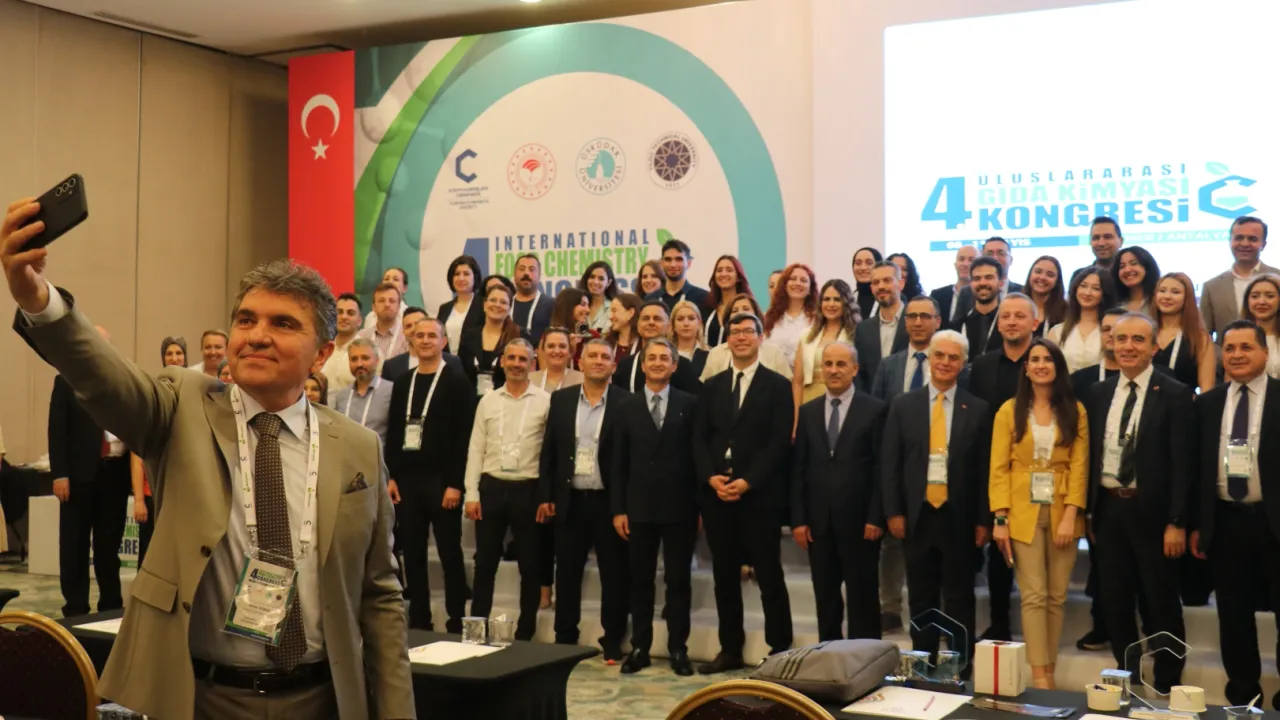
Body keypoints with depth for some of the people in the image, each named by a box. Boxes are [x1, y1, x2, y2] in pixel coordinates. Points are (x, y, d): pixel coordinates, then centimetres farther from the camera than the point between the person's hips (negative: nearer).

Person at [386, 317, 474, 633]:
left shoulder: (457, 382, -3)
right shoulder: (402, 383, 13)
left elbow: (464, 436, -9)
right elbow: (392, 433, 12)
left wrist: (455, 483, -14)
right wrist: (391, 476, 4)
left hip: (442, 480, -5)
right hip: (407, 480, 5)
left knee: (450, 554, 1)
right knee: (413, 555, 8)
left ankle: (456, 624, 8)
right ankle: (419, 622, 17)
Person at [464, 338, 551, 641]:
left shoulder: (546, 401, -3)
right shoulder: (488, 401, 7)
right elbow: (476, 450, 7)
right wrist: (472, 494, 0)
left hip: (528, 490, -2)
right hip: (492, 487, 2)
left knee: (530, 566, 7)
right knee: (484, 564, 8)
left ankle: (525, 633, 19)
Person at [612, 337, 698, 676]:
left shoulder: (689, 404, 1)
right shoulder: (628, 408, 8)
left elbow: (698, 455, -1)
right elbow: (619, 462, 6)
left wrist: (701, 505, -5)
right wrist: (618, 508, 0)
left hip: (679, 507, -2)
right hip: (639, 507, 2)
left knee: (678, 580, 5)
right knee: (640, 580, 8)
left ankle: (678, 649, 13)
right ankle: (640, 647, 17)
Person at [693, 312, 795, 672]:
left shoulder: (777, 385, 0)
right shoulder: (712, 387, 14)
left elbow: (780, 442, -8)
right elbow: (699, 439, 9)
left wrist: (748, 481, -16)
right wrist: (711, 477, -8)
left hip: (760, 494, -4)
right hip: (716, 494, 4)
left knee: (769, 575, 0)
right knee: (724, 575, 9)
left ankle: (780, 650, 8)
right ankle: (730, 649, 18)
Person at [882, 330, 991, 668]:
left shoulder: (978, 410, 1)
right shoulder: (903, 405, 4)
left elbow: (984, 469, 1)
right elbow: (890, 463, 3)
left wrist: (983, 520, -2)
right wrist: (893, 512, -3)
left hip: (959, 517, -1)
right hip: (916, 515, 1)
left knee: (959, 598, 6)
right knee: (922, 597, 10)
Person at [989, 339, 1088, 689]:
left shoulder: (1075, 411, 5)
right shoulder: (1010, 410, 2)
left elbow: (1079, 467, -1)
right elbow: (999, 468, -2)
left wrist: (1070, 515, -11)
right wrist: (1000, 518, -10)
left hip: (1062, 513, 2)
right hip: (1024, 513, -1)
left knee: (1057, 596, 6)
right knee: (1034, 595, -5)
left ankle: (1050, 672, 14)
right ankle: (1039, 677, -5)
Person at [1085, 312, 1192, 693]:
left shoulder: (1174, 394, -7)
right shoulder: (1098, 393, 8)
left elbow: (1181, 462, -10)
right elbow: (1091, 454, 10)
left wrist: (1176, 522, -14)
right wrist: (1088, 509, 7)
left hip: (1152, 511, -4)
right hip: (1108, 508, 5)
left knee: (1161, 602, 7)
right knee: (1114, 600, 12)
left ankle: (1167, 686, 20)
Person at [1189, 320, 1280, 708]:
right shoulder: (1207, 403, 8)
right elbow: (1199, 465, 9)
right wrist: (1196, 523, 6)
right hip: (1225, 521, 3)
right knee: (1234, 612, 11)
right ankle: (1242, 688, 25)